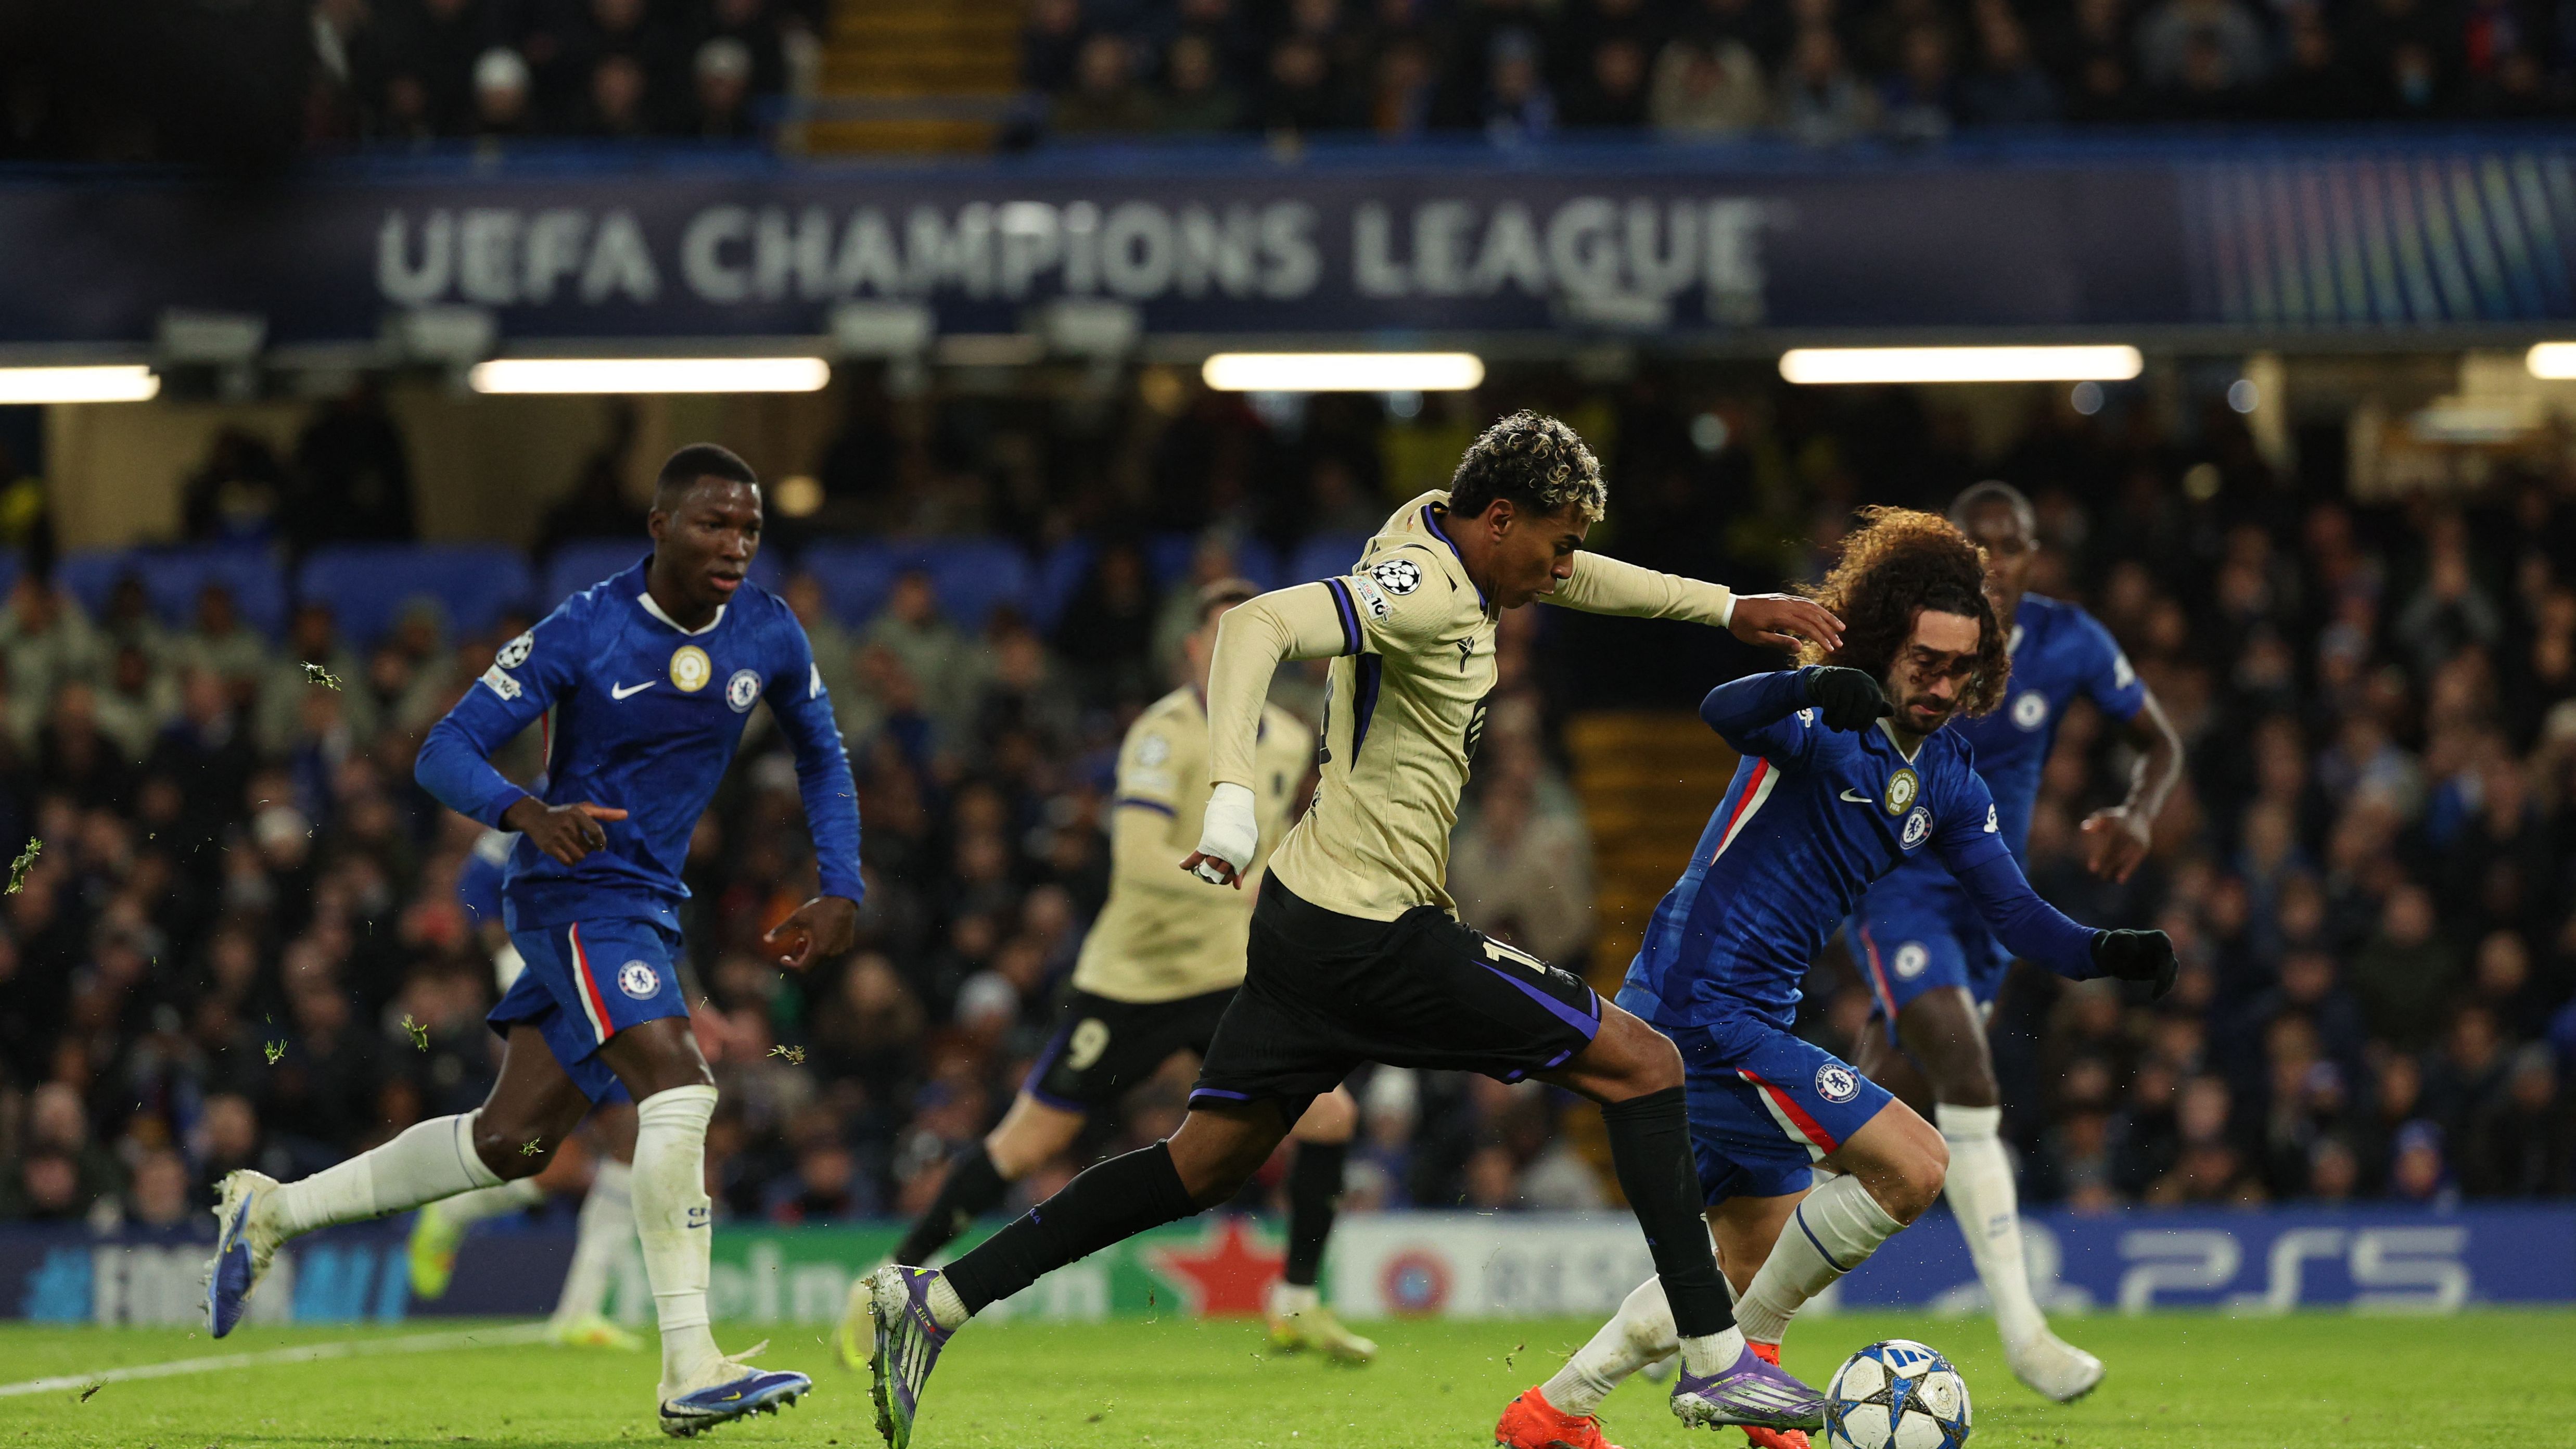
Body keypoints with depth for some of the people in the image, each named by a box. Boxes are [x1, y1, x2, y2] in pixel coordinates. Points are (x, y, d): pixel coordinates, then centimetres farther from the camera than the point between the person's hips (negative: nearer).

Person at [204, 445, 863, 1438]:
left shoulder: (769, 637, 1)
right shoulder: (583, 634, -14)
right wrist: (531, 814, -34)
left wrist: (840, 892, 5)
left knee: (512, 1143, 11)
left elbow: (821, 758, 18)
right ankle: (690, 1373, -27)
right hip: (573, 890, -7)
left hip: (648, 908, 7)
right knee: (676, 1084, -26)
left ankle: (273, 1210, 27)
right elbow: (444, 754, -14)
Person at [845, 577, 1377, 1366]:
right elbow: (1138, 858, -32)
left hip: (1232, 977, 6)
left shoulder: (1289, 741, 4)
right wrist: (1242, 887, -41)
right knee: (1026, 1145, -1)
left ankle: (1297, 1304, 5)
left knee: (1330, 1117, -9)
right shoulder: (1166, 734, -19)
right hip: (1133, 976, -6)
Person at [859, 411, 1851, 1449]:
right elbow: (1258, 624, -33)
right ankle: (1713, 1360, 0)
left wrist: (1728, 607, 29)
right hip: (1380, 934, -10)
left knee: (1203, 1166, 12)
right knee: (1643, 1065, -1)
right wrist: (1232, 801, -43)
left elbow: (1573, 577, 29)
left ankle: (933, 1299, 7)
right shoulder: (1426, 589, -19)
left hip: (1312, 923, 10)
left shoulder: (1439, 527, 10)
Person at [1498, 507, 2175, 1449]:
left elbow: (2016, 914, 8)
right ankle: (1744, 1353, -3)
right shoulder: (1827, 725, -15)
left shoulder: (1946, 778, 10)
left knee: (1754, 1263, 20)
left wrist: (2105, 953, -11)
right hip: (1703, 1008, -10)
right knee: (1913, 1166, -18)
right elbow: (1724, 713, -37)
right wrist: (1814, 687, -57)